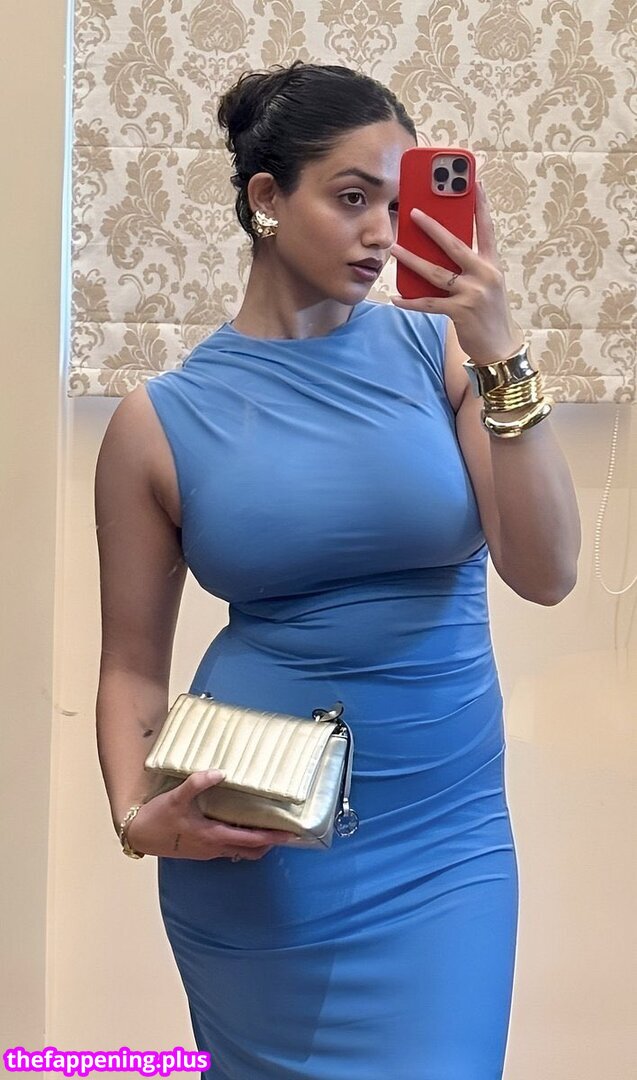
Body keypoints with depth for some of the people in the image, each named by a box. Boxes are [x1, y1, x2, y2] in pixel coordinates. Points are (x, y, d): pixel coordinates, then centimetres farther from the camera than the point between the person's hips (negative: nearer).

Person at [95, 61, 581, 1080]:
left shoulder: (437, 348, -2)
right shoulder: (161, 422, -3)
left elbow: (546, 574, -10)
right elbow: (133, 665, 3)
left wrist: (500, 356, -18)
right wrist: (139, 816, -14)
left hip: (447, 833, 1)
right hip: (257, 841, 0)